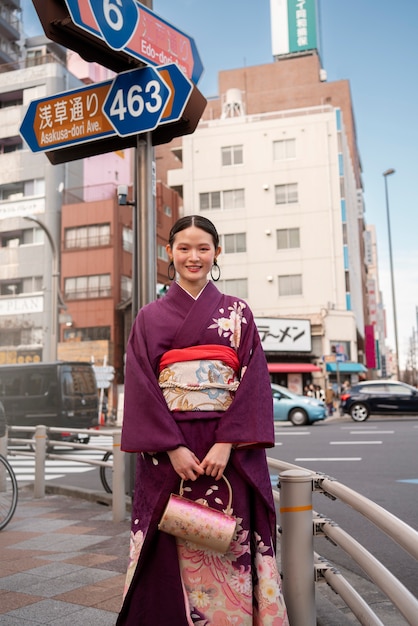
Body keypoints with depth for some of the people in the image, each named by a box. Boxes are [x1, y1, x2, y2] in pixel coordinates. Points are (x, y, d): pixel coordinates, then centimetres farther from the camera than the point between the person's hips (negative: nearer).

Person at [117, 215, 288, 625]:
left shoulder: (238, 313, 8)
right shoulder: (149, 317, 8)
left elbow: (254, 381, -1)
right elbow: (141, 387, 0)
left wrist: (227, 442, -13)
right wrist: (173, 447, -11)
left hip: (229, 451, 0)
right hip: (167, 450, 0)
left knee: (231, 550, 3)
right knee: (169, 554, 4)